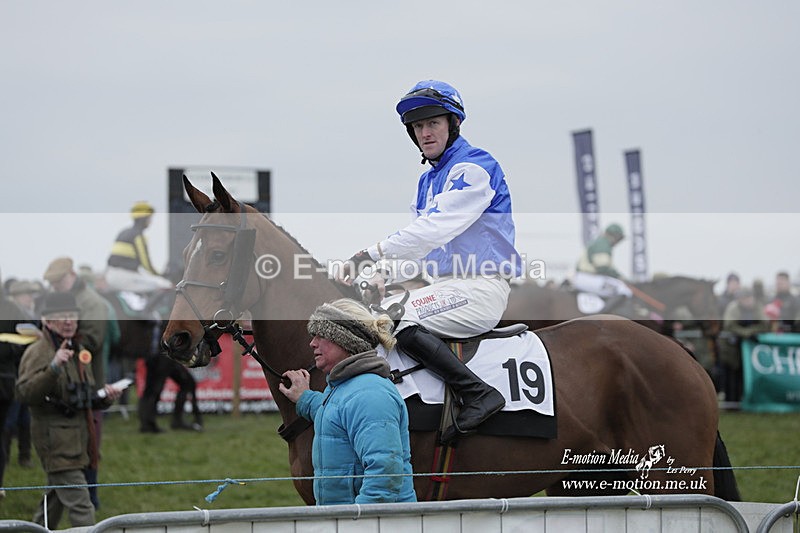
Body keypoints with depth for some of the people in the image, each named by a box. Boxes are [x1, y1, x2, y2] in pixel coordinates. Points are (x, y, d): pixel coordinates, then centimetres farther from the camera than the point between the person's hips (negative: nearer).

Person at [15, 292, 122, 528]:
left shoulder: (79, 352, 17)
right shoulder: (37, 352, -10)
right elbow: (25, 392, -24)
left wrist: (105, 397, 5)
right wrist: (53, 367, -34)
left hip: (78, 438, 9)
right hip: (55, 438, -9)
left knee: (55, 500, 19)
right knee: (80, 508, -13)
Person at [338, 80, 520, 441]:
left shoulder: (474, 167, -10)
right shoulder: (428, 180, 19)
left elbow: (437, 228, -21)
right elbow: (424, 248, 18)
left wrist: (372, 253, -23)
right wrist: (383, 275, -3)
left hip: (481, 289, -10)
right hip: (445, 286, 10)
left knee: (395, 318, -29)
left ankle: (479, 395, -26)